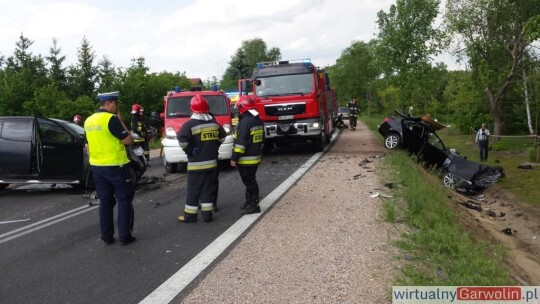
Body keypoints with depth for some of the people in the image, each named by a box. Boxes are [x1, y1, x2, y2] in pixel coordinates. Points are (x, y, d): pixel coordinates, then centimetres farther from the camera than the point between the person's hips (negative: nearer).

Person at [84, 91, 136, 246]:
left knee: (105, 201, 13)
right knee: (124, 200, 3)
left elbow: (88, 146, 17)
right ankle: (125, 236, 4)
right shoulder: (111, 119, -15)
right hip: (115, 166, -7)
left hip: (97, 167, 7)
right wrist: (120, 120, -6)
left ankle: (107, 237, 16)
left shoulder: (89, 121, 10)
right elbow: (128, 140, -14)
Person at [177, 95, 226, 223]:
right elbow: (222, 136, 19)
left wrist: (188, 151, -8)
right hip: (211, 162, 5)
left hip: (196, 163, -5)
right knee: (208, 189, 12)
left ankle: (190, 215, 10)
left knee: (193, 190, 3)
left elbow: (182, 139, -23)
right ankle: (207, 214, 14)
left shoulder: (190, 124, -13)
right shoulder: (214, 122, 6)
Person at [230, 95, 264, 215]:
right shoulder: (258, 120, 11)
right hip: (255, 157, 10)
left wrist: (234, 158, -18)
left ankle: (254, 205, 4)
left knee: (249, 182, -2)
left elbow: (240, 142, -22)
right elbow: (261, 139, 18)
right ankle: (249, 202, 28)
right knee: (251, 181, 18)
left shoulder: (245, 122, -19)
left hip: (246, 159, -10)